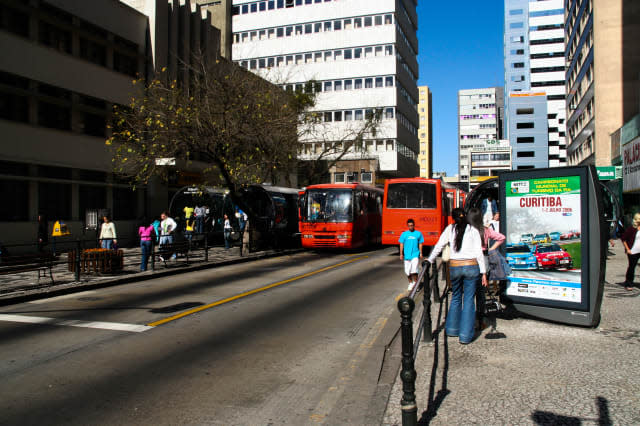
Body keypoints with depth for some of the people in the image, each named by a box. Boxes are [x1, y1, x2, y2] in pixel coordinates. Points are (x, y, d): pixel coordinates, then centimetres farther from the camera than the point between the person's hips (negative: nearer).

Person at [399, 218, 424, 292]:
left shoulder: (418, 233, 3)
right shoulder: (404, 234, 4)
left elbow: (420, 244, 7)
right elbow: (401, 244, 6)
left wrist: (421, 253, 2)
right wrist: (401, 254, 0)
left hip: (415, 255, -2)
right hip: (407, 255, 2)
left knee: (414, 270, -14)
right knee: (407, 271, 7)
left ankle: (415, 282, 2)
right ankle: (410, 283, 25)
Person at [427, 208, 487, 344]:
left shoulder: (450, 229, 4)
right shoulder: (473, 230, 2)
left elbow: (438, 246, 5)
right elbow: (479, 253, -2)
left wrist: (430, 260, 18)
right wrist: (483, 273, 0)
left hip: (454, 267, 1)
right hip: (471, 267, -1)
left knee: (456, 298, 19)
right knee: (469, 300, 4)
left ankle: (452, 329, 26)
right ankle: (465, 335, 5)